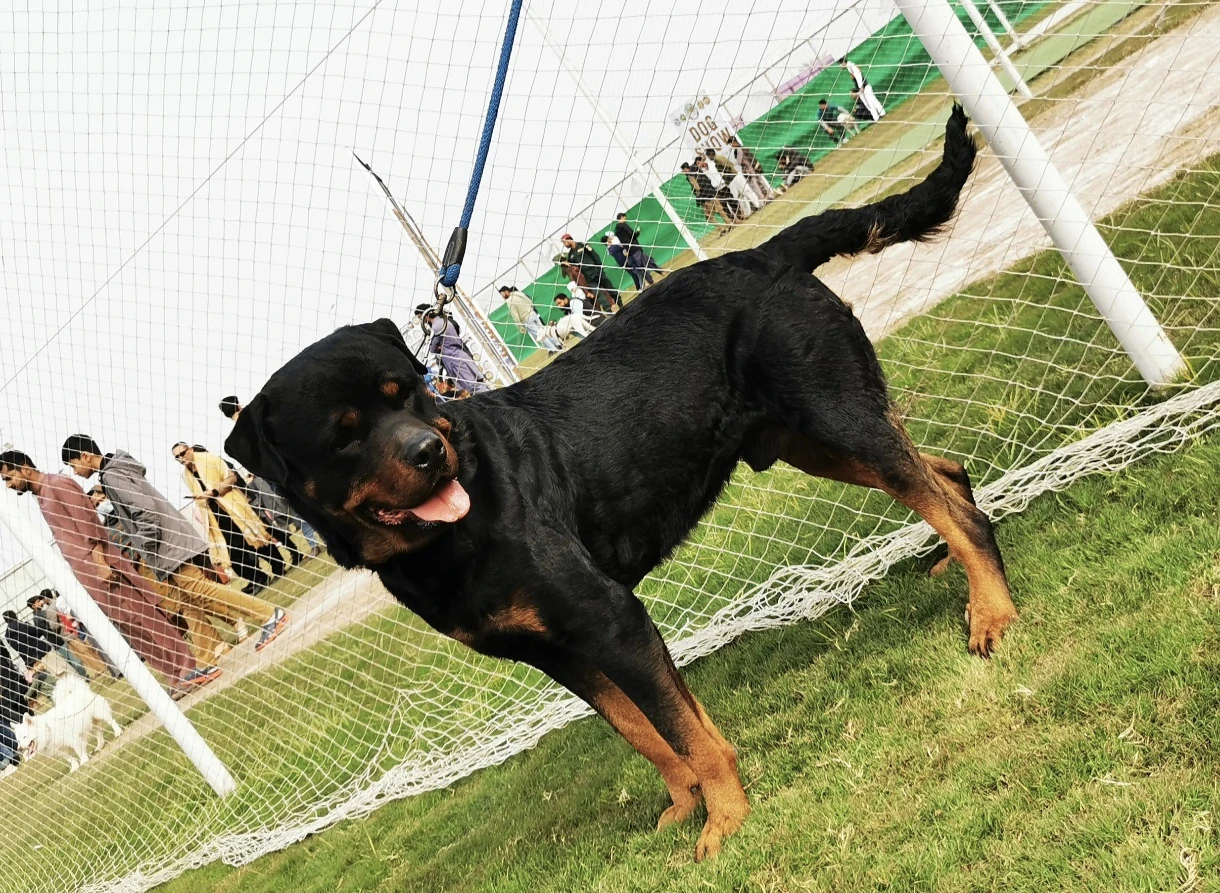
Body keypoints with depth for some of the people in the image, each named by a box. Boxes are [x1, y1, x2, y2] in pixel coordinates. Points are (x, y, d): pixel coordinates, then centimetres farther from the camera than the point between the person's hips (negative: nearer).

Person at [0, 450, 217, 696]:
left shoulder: (57, 485, -5)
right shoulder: (42, 498, 20)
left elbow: (87, 524, -13)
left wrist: (100, 562, -21)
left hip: (100, 567, -7)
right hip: (88, 576, 7)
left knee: (143, 616, -8)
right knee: (131, 627, 1)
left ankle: (186, 670, -6)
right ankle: (181, 674, -1)